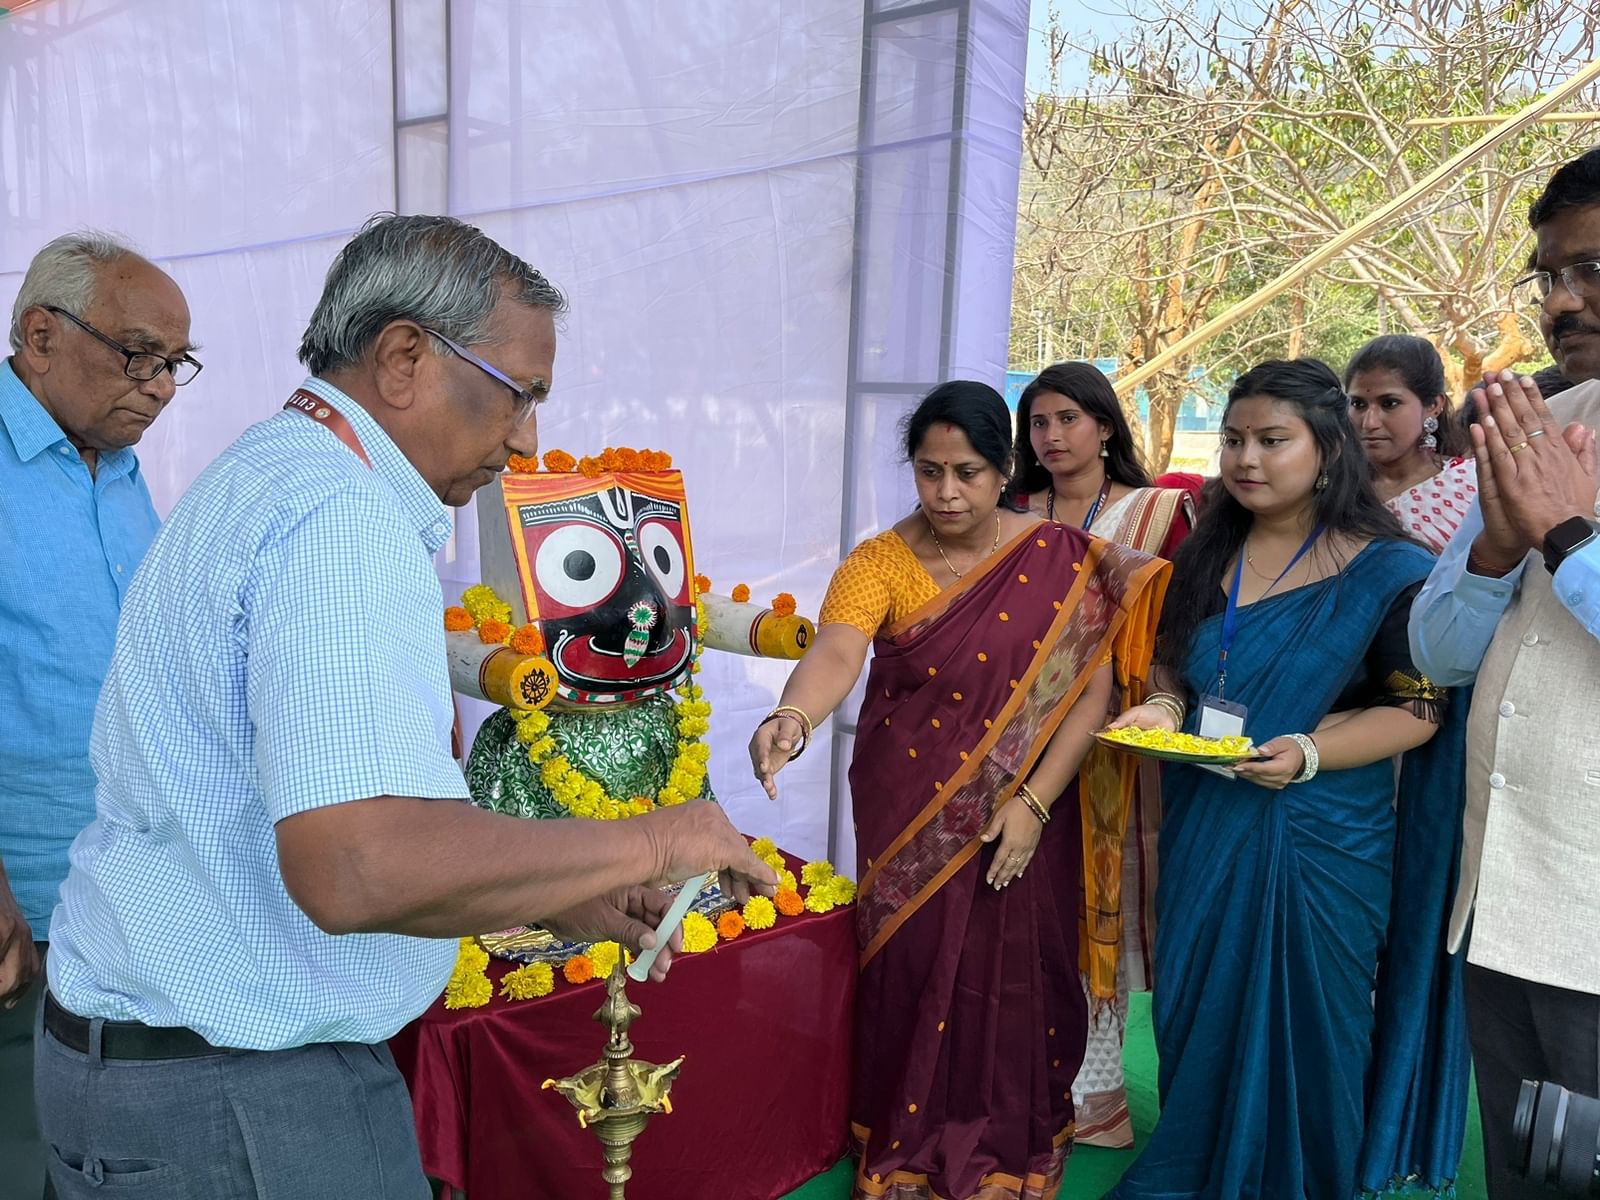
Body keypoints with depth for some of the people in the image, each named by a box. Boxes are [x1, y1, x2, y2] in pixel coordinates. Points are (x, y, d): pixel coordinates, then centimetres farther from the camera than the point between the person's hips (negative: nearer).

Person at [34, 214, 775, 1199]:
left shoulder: (271, 478, 12)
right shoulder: (342, 521, -23)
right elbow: (358, 866, -35)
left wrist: (557, 899, 11)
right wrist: (649, 842, -23)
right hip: (232, 1099, -10)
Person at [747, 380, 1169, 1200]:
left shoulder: (1061, 561, -4)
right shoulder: (880, 562, -7)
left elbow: (1091, 688, -7)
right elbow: (836, 653, -25)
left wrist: (1032, 800, -15)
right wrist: (792, 717, -46)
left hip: (1021, 820, 0)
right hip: (910, 823, 0)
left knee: (1009, 986, 8)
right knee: (911, 981, 7)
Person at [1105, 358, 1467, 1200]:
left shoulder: (1387, 572, -9)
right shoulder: (1206, 553, 7)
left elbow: (1417, 710, -9)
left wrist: (1308, 753, -24)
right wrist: (1163, 706, -6)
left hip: (1317, 839, -4)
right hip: (1202, 830, 5)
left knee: (1295, 1033, 8)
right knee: (1196, 1021, 16)